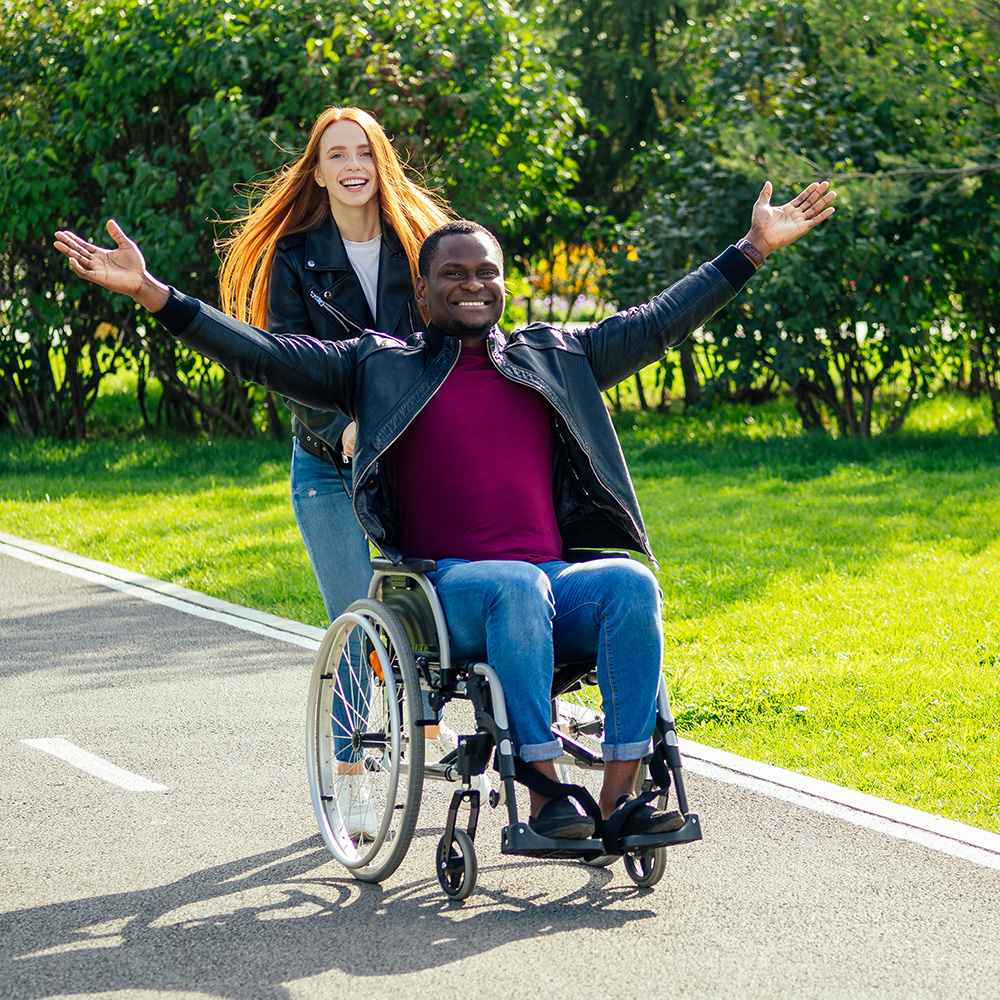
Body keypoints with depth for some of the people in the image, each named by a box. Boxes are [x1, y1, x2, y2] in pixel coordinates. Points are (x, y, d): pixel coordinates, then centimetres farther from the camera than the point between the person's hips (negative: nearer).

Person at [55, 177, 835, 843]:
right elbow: (260, 355, 6)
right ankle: (544, 793, -37)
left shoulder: (554, 361, 22)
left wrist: (753, 250, 25)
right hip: (448, 588, -3)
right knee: (518, 586, -37)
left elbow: (660, 322, 25)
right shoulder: (381, 367, 13)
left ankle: (620, 795, -33)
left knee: (633, 584, -29)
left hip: (557, 584, 3)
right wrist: (152, 294, -3)